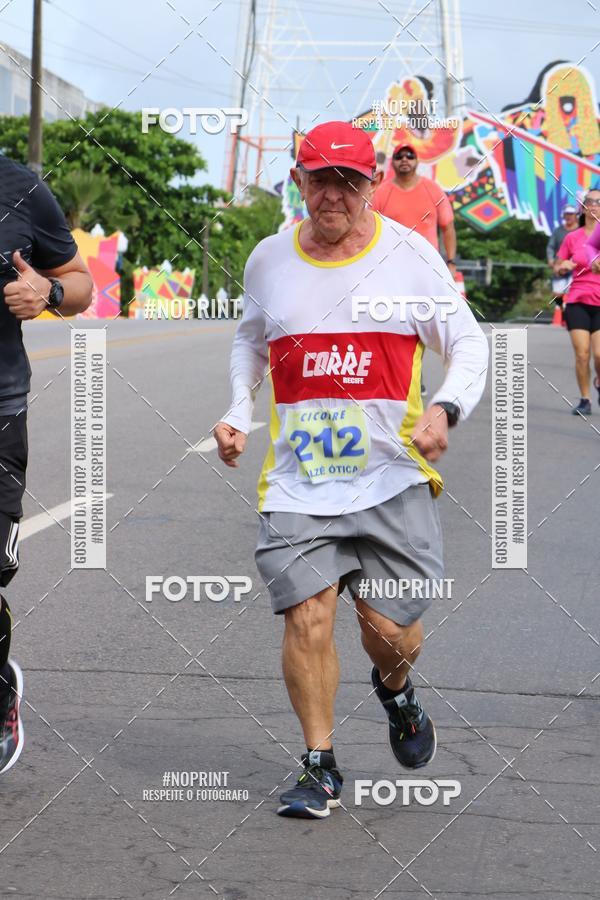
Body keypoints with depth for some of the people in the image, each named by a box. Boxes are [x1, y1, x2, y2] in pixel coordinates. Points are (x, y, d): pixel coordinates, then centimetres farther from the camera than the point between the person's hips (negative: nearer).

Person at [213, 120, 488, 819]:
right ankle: (320, 767, 5)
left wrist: (445, 408, -14)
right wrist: (238, 409, 12)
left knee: (390, 626, -2)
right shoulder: (268, 260, 8)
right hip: (296, 480, 1)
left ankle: (395, 691, 36)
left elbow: (469, 343, 4)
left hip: (393, 478, -1)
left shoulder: (409, 255, 0)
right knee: (306, 618, -10)